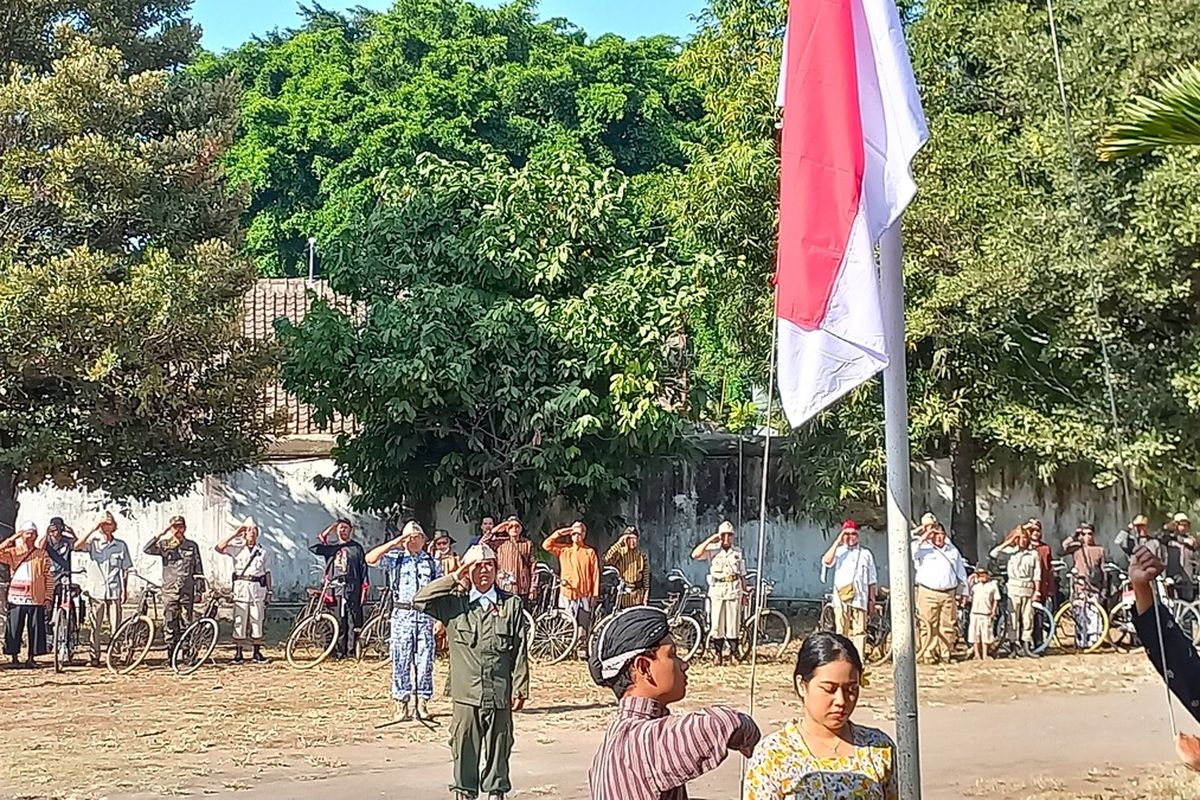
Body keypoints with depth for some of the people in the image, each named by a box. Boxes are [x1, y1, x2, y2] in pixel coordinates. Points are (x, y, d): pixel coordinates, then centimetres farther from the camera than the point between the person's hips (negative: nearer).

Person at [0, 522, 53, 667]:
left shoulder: (42, 554, 8)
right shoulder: (12, 552, 7)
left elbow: (49, 576, 7)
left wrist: (48, 597, 0)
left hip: (36, 599, 0)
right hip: (16, 598, 0)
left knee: (35, 629, 1)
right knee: (14, 629, 0)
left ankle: (31, 658, 11)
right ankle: (14, 657, 11)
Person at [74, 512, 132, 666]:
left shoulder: (121, 545, 8)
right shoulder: (94, 543, 4)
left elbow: (125, 570, 11)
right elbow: (77, 546, -16)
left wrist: (125, 590, 7)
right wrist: (93, 530, -16)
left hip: (115, 591, 1)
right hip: (97, 591, -1)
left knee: (115, 626, 0)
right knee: (95, 627, 1)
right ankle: (95, 657, 7)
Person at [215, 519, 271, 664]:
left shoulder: (262, 551, 12)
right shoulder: (237, 548, 6)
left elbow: (267, 572, 12)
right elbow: (219, 548, -9)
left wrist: (269, 591, 7)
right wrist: (234, 534, -9)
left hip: (258, 588, 2)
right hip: (241, 587, -2)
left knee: (257, 621, 3)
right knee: (239, 621, -2)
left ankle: (257, 653, 10)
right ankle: (238, 653, 3)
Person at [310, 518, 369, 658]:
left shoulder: (356, 548, 10)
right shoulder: (330, 546, 15)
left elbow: (363, 569, 8)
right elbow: (313, 547, -1)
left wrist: (364, 590, 1)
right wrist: (325, 533, 3)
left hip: (352, 589, -2)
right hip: (334, 588, 2)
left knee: (353, 620, -5)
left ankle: (351, 650, -3)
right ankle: (338, 651, 4)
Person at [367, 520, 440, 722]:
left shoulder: (433, 563, 13)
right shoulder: (394, 559, 7)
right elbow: (370, 558, -9)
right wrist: (395, 543, -7)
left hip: (426, 614, 1)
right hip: (402, 614, -1)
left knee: (425, 660, 2)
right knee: (401, 660, 0)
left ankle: (422, 703, 9)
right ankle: (401, 704, 7)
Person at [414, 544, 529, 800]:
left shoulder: (511, 604, 5)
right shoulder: (454, 603, 5)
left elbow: (520, 652, 4)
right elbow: (420, 600, -7)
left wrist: (520, 689, -1)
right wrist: (453, 579, -8)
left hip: (500, 694, 0)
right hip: (466, 693, 0)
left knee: (498, 747, 8)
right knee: (465, 747, 5)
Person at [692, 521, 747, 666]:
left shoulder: (737, 553, 10)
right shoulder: (712, 550, 1)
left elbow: (742, 574, 14)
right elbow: (695, 555, -15)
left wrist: (745, 592, 11)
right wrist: (710, 540, -14)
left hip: (734, 590, 2)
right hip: (717, 590, -1)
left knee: (734, 623, 2)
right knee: (717, 623, -1)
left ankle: (734, 653, 10)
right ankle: (717, 654, 5)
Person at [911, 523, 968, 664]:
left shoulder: (953, 550, 17)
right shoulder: (924, 548, 3)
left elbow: (961, 572, 22)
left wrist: (963, 592, 19)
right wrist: (922, 539, -15)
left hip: (949, 594, 4)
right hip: (928, 593, -4)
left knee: (947, 627, 2)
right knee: (929, 627, -5)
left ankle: (945, 655, 8)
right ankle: (929, 654, -2)